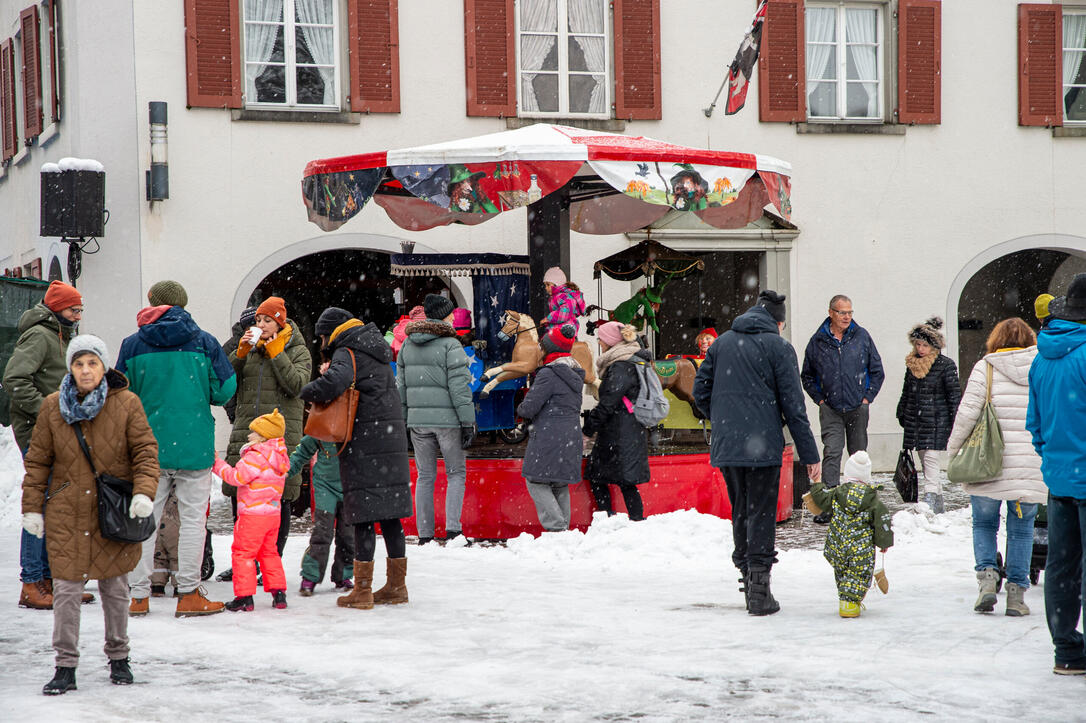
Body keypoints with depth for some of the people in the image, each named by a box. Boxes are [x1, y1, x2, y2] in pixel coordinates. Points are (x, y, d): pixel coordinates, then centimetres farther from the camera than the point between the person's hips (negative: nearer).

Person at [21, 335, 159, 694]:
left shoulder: (126, 404, -3)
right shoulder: (52, 407, 2)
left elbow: (145, 451, -2)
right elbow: (38, 460, 7)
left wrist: (144, 492, -17)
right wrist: (32, 507, 3)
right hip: (67, 514, 1)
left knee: (115, 587, 9)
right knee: (66, 588, -3)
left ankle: (118, 657, 26)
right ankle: (65, 666, 3)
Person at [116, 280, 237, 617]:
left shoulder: (132, 345, 1)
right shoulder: (203, 342, -2)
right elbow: (225, 389, -1)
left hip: (148, 446, 2)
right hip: (194, 445, -2)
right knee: (193, 519, 4)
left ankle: (139, 595, 9)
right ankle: (189, 593, 3)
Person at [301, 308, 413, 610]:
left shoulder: (347, 353, -8)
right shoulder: (376, 351, 19)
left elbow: (335, 381, -27)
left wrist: (309, 392, -11)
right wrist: (331, 372, 12)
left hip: (365, 441, -8)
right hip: (392, 436, 8)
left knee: (364, 516, -6)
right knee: (389, 514, 11)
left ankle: (362, 590, -6)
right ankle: (396, 585, 15)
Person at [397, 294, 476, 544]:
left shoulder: (407, 345, 10)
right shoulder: (450, 345, -9)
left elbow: (401, 386, 13)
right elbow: (459, 387, -12)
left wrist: (402, 420, 18)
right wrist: (468, 422, -10)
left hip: (418, 420, 5)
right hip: (447, 419, -5)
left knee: (425, 476, 10)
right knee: (456, 473, 6)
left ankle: (424, 534, 8)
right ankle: (452, 528, -8)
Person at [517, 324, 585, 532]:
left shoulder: (548, 374, -16)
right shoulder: (575, 375, 12)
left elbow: (529, 407, -17)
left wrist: (521, 409, 7)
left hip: (548, 440, -8)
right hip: (571, 438, 8)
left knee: (536, 483, -2)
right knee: (560, 486, 16)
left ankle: (556, 527, -12)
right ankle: (564, 527, 15)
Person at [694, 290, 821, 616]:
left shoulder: (721, 342, 11)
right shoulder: (778, 347, -3)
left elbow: (701, 392, 12)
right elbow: (793, 405, -6)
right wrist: (810, 455, -3)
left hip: (725, 447, 4)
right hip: (762, 447, -4)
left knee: (740, 513, 16)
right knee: (761, 515, -1)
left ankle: (747, 575, 18)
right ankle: (759, 591, -5)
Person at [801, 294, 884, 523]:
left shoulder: (862, 336, 3)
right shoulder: (818, 341, 1)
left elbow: (877, 371, 10)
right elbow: (807, 376, 12)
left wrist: (867, 398, 2)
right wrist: (820, 400, 3)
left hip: (858, 408, 1)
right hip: (831, 409, -1)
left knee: (859, 456, 8)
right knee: (832, 453, -12)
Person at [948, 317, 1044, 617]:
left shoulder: (985, 368, -3)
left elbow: (967, 412, -9)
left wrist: (954, 449, 2)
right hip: (1030, 467, 2)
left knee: (984, 524, 14)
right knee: (1021, 530, 10)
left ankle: (987, 576, -5)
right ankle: (1016, 592, 5)